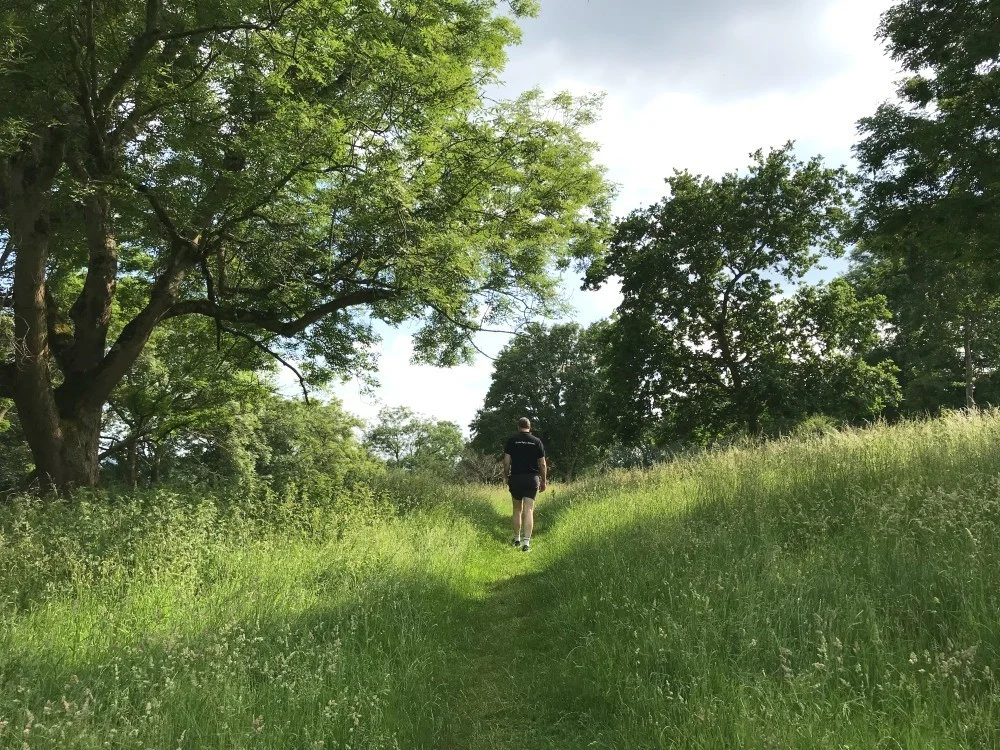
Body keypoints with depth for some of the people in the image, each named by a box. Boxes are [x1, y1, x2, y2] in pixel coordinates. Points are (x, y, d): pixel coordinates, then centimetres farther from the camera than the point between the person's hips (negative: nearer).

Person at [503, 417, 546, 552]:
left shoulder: (512, 441, 0)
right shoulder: (537, 442, 1)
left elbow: (506, 462, -4)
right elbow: (542, 464, 2)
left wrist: (506, 476, 11)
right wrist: (543, 481, 11)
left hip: (516, 478, 1)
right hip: (532, 479, 0)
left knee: (517, 510, 16)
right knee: (528, 511, -4)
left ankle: (517, 539, 23)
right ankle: (526, 542, -13)